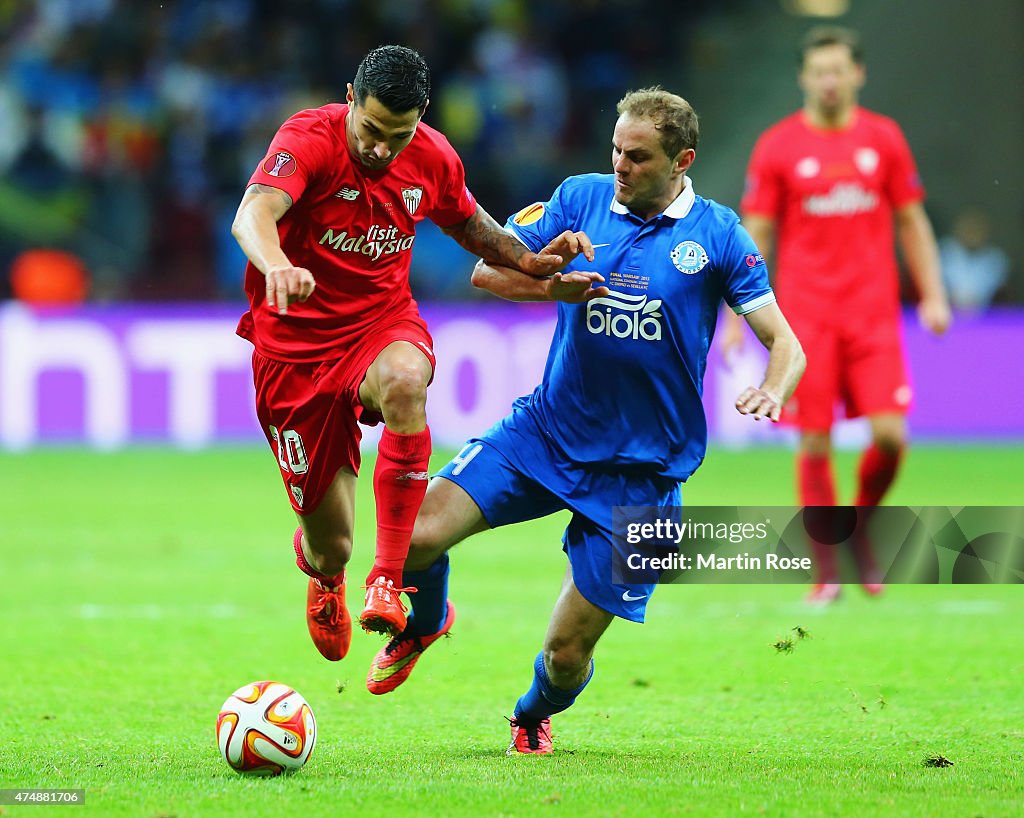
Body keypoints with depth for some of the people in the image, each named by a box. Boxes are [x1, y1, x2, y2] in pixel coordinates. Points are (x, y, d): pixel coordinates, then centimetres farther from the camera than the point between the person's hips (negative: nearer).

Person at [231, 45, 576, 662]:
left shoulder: (433, 158, -3)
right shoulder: (309, 139, -18)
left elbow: (468, 222, 19)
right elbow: (253, 214, -37)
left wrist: (528, 261, 0)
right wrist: (276, 265, -60)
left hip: (384, 321, 2)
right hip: (298, 340, -2)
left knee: (405, 381, -39)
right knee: (331, 544, 0)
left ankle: (389, 580, -32)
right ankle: (324, 577, 44)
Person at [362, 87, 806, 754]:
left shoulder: (717, 235, -5)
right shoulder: (581, 198, 1)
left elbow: (785, 345, -5)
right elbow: (486, 271, 0)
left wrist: (770, 393, -28)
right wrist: (548, 269, -21)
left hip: (639, 470, -2)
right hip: (545, 432, 2)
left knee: (568, 654, -1)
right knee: (415, 536, -18)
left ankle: (536, 714, 38)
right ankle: (426, 623, 19)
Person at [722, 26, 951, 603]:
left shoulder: (884, 138, 7)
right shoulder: (777, 147, 1)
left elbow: (912, 222, 12)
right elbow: (756, 235, 2)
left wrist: (933, 295, 4)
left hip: (873, 312, 2)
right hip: (805, 316, -1)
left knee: (889, 435, -9)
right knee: (815, 443, -4)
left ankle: (862, 529, 19)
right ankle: (827, 573, 6)